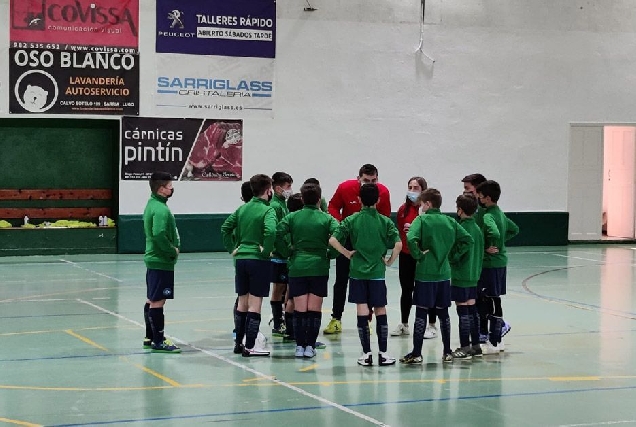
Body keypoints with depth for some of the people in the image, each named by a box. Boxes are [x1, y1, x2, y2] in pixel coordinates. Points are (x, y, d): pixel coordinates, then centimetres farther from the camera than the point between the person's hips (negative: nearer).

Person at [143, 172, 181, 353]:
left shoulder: (152, 205, 13)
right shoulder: (161, 209, -19)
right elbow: (159, 234, -30)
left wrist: (172, 248, 11)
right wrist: (173, 251, -16)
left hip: (153, 258, 10)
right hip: (162, 262, -10)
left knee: (151, 300, 15)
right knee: (158, 302, -6)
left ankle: (150, 338, 23)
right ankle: (158, 342, -3)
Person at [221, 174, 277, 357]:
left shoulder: (243, 208, 10)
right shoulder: (267, 210, -10)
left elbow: (225, 227, 10)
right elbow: (270, 231, -28)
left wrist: (232, 249, 11)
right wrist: (266, 250, -15)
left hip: (241, 258, 6)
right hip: (259, 260, -6)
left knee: (242, 302, 15)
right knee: (255, 304, -2)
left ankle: (238, 342, 21)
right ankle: (250, 346, -1)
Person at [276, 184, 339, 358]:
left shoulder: (292, 217, 3)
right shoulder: (326, 218, 0)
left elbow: (278, 233, -9)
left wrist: (287, 252, 3)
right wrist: (330, 254, 2)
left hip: (297, 267, 1)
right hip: (319, 267, -1)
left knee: (299, 309, 5)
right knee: (314, 309, 4)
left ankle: (300, 346, 4)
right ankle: (310, 346, 3)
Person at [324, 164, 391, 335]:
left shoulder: (383, 192, -14)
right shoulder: (345, 187, -16)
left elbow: (386, 217, -3)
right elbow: (333, 207, -3)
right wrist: (340, 224, -20)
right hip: (347, 239, 0)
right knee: (341, 279, 6)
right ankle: (336, 319, 15)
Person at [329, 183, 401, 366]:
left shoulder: (351, 220, -1)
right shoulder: (385, 222, -1)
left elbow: (333, 240, -9)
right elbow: (398, 244, -12)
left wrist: (347, 254, 2)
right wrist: (389, 261, 2)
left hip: (358, 271, 0)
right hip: (378, 272, 0)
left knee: (362, 313, 2)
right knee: (380, 312, 8)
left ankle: (366, 354, 4)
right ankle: (383, 353, 8)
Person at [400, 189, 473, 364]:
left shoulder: (421, 220, -8)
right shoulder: (450, 221, 6)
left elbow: (411, 239, -25)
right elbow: (467, 240, 4)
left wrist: (419, 255, -11)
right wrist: (453, 253, 8)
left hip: (425, 273, -4)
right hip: (444, 273, 5)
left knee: (421, 312, 0)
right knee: (443, 312, 12)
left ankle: (416, 353, 2)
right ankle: (447, 352, 15)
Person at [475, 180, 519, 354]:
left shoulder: (488, 216, -17)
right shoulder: (500, 214, 11)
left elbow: (494, 233, -35)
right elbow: (514, 229, 25)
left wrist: (489, 247, -18)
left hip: (491, 263, -9)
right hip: (500, 261, 9)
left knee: (492, 302, -4)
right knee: (494, 301, 15)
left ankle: (493, 343, 0)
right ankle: (497, 340, 21)